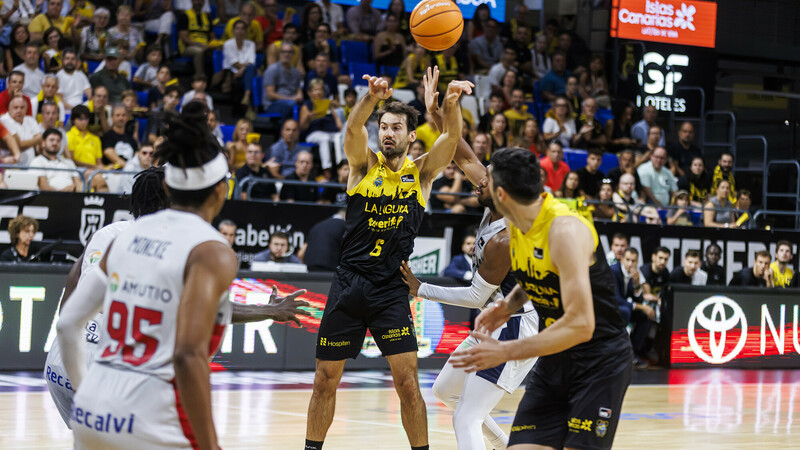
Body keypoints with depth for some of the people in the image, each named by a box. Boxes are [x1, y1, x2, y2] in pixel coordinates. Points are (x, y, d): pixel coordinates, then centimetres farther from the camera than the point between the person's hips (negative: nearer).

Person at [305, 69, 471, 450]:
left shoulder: (422, 172, 5)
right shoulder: (364, 164, 3)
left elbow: (452, 137, -13)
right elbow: (353, 128, -18)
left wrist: (451, 103, -35)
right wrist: (371, 97, -40)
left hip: (391, 290, 0)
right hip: (348, 284, 1)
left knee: (407, 383, -7)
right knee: (325, 381, 7)